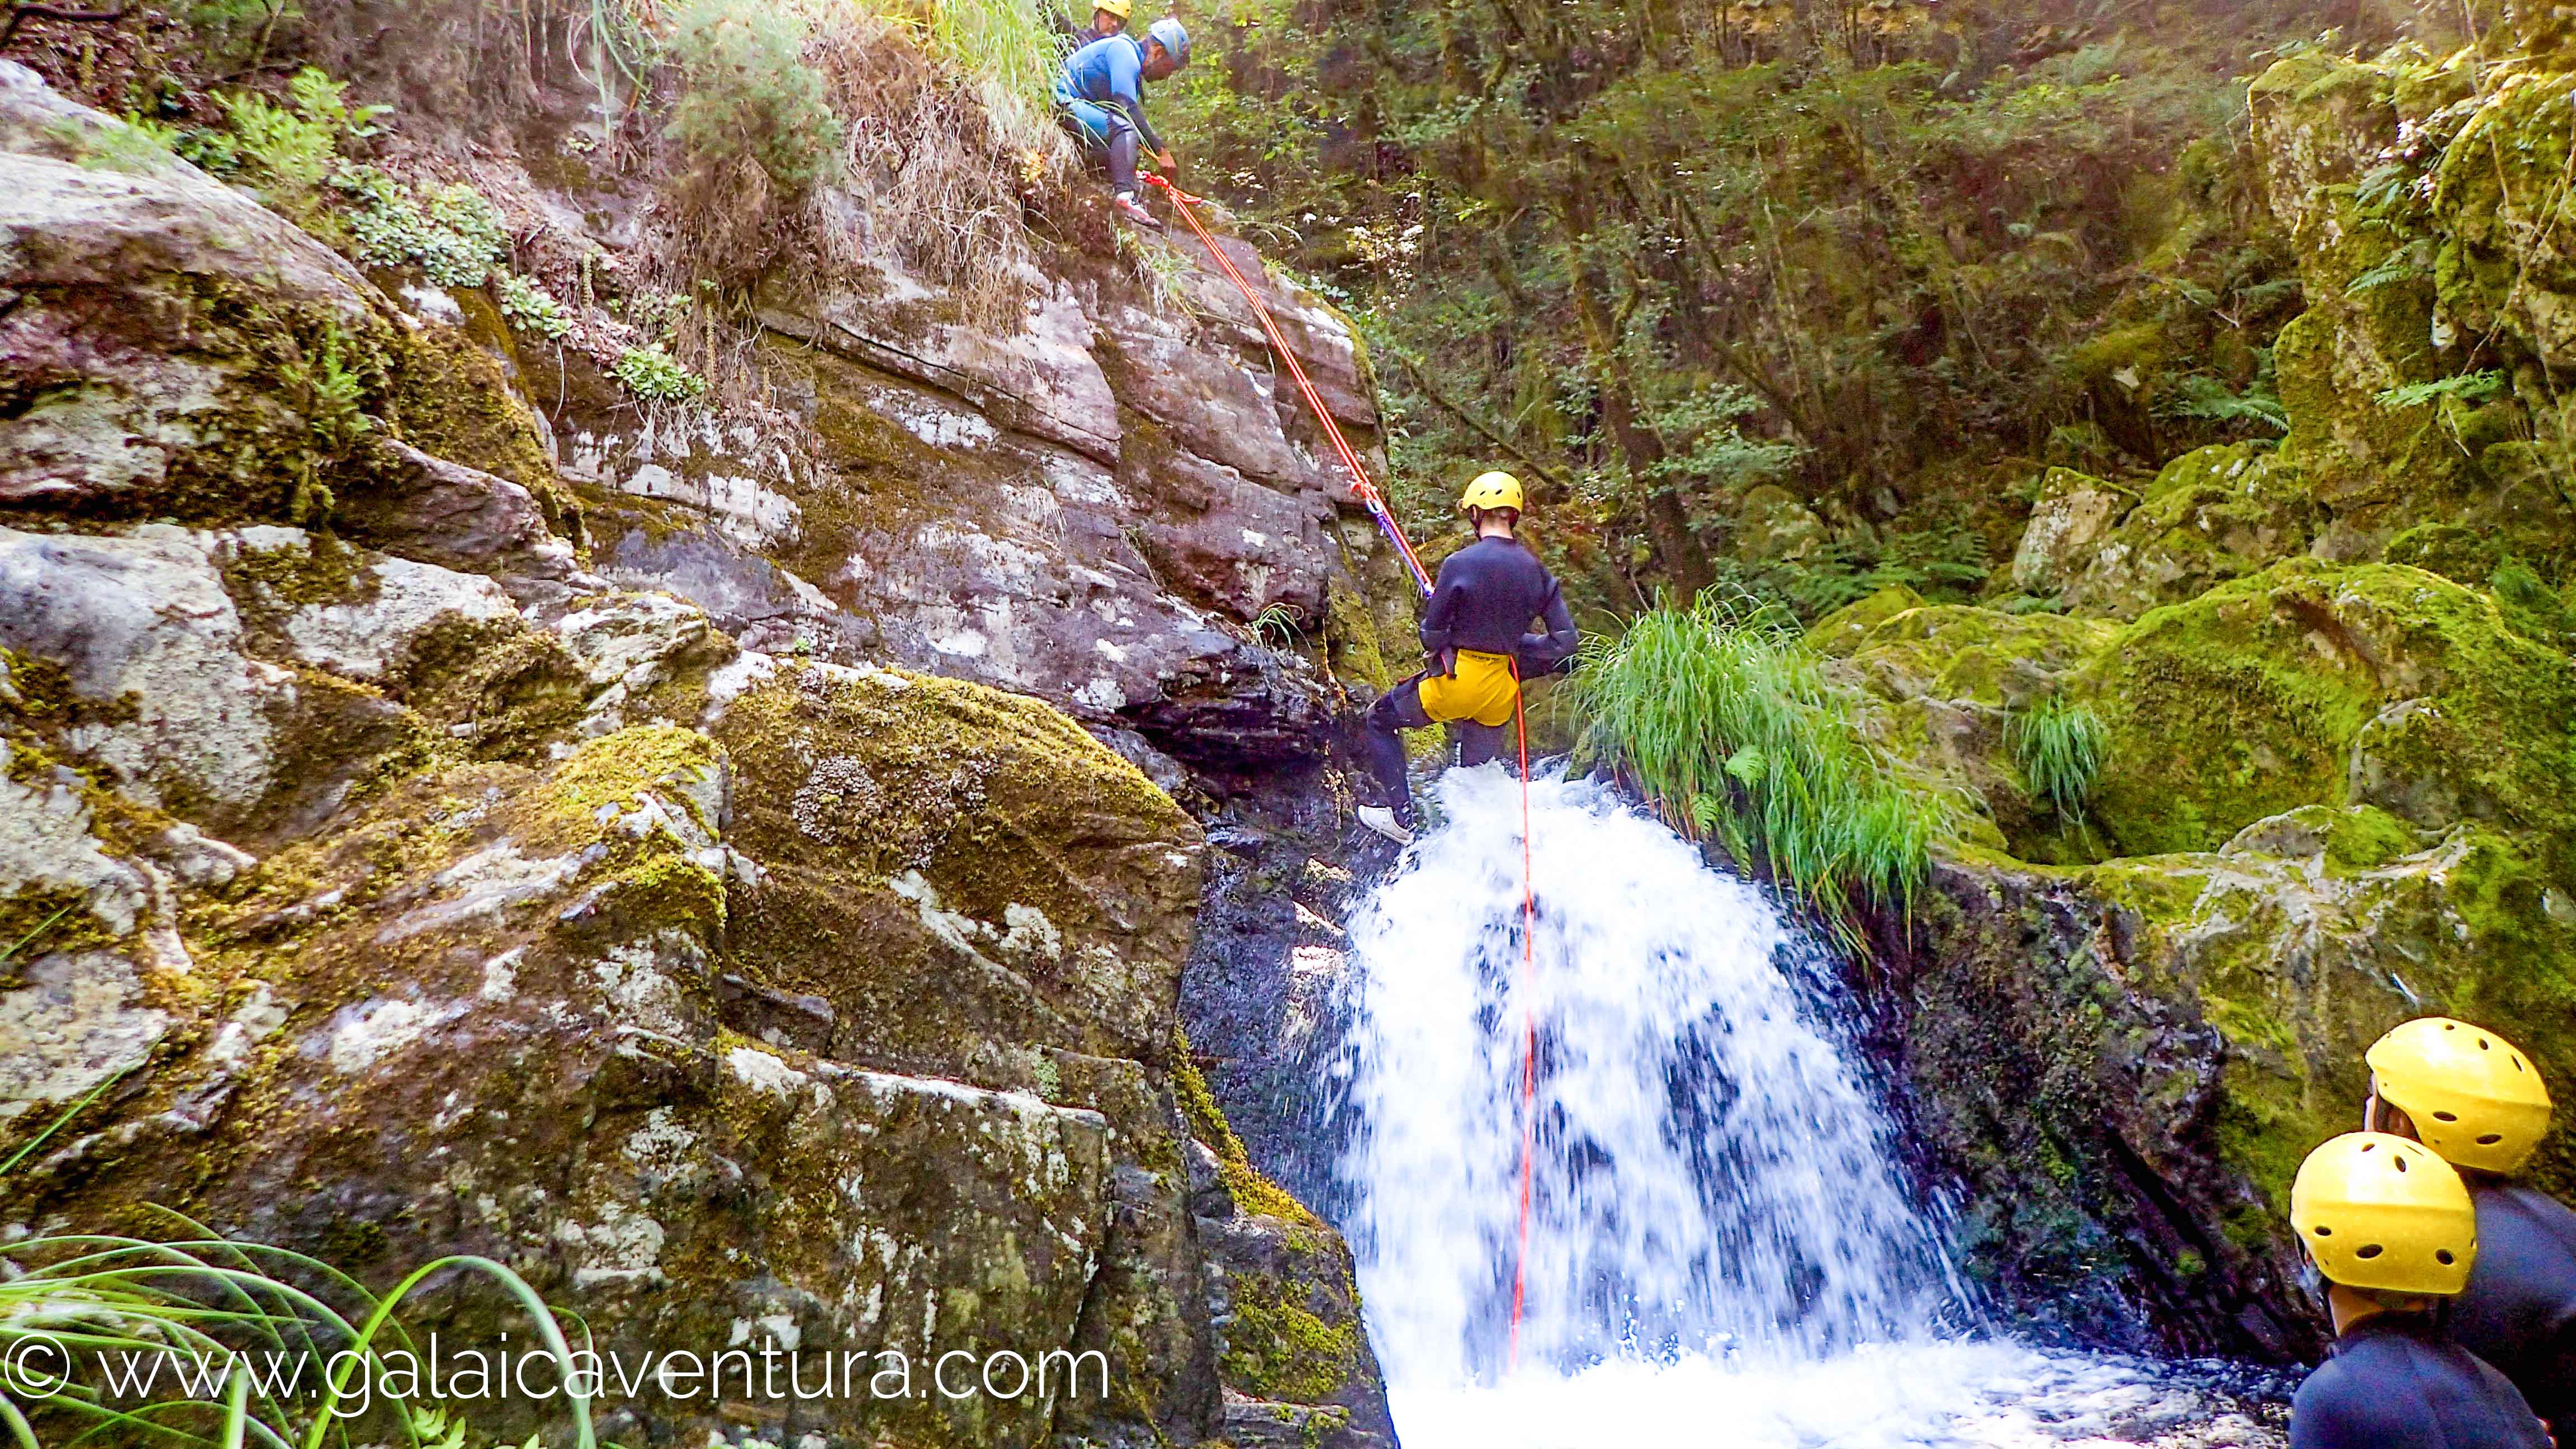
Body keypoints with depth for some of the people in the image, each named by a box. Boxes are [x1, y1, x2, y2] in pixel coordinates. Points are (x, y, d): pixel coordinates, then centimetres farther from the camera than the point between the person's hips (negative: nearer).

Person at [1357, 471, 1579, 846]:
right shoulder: (1535, 569, -1)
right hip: (1501, 689, 5)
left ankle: (1401, 816, 11)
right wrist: (1518, 654, 10)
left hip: (1456, 679, -5)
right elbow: (1565, 640, -1)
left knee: (1380, 720, 17)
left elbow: (1431, 634, -13)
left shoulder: (1460, 564, -17)